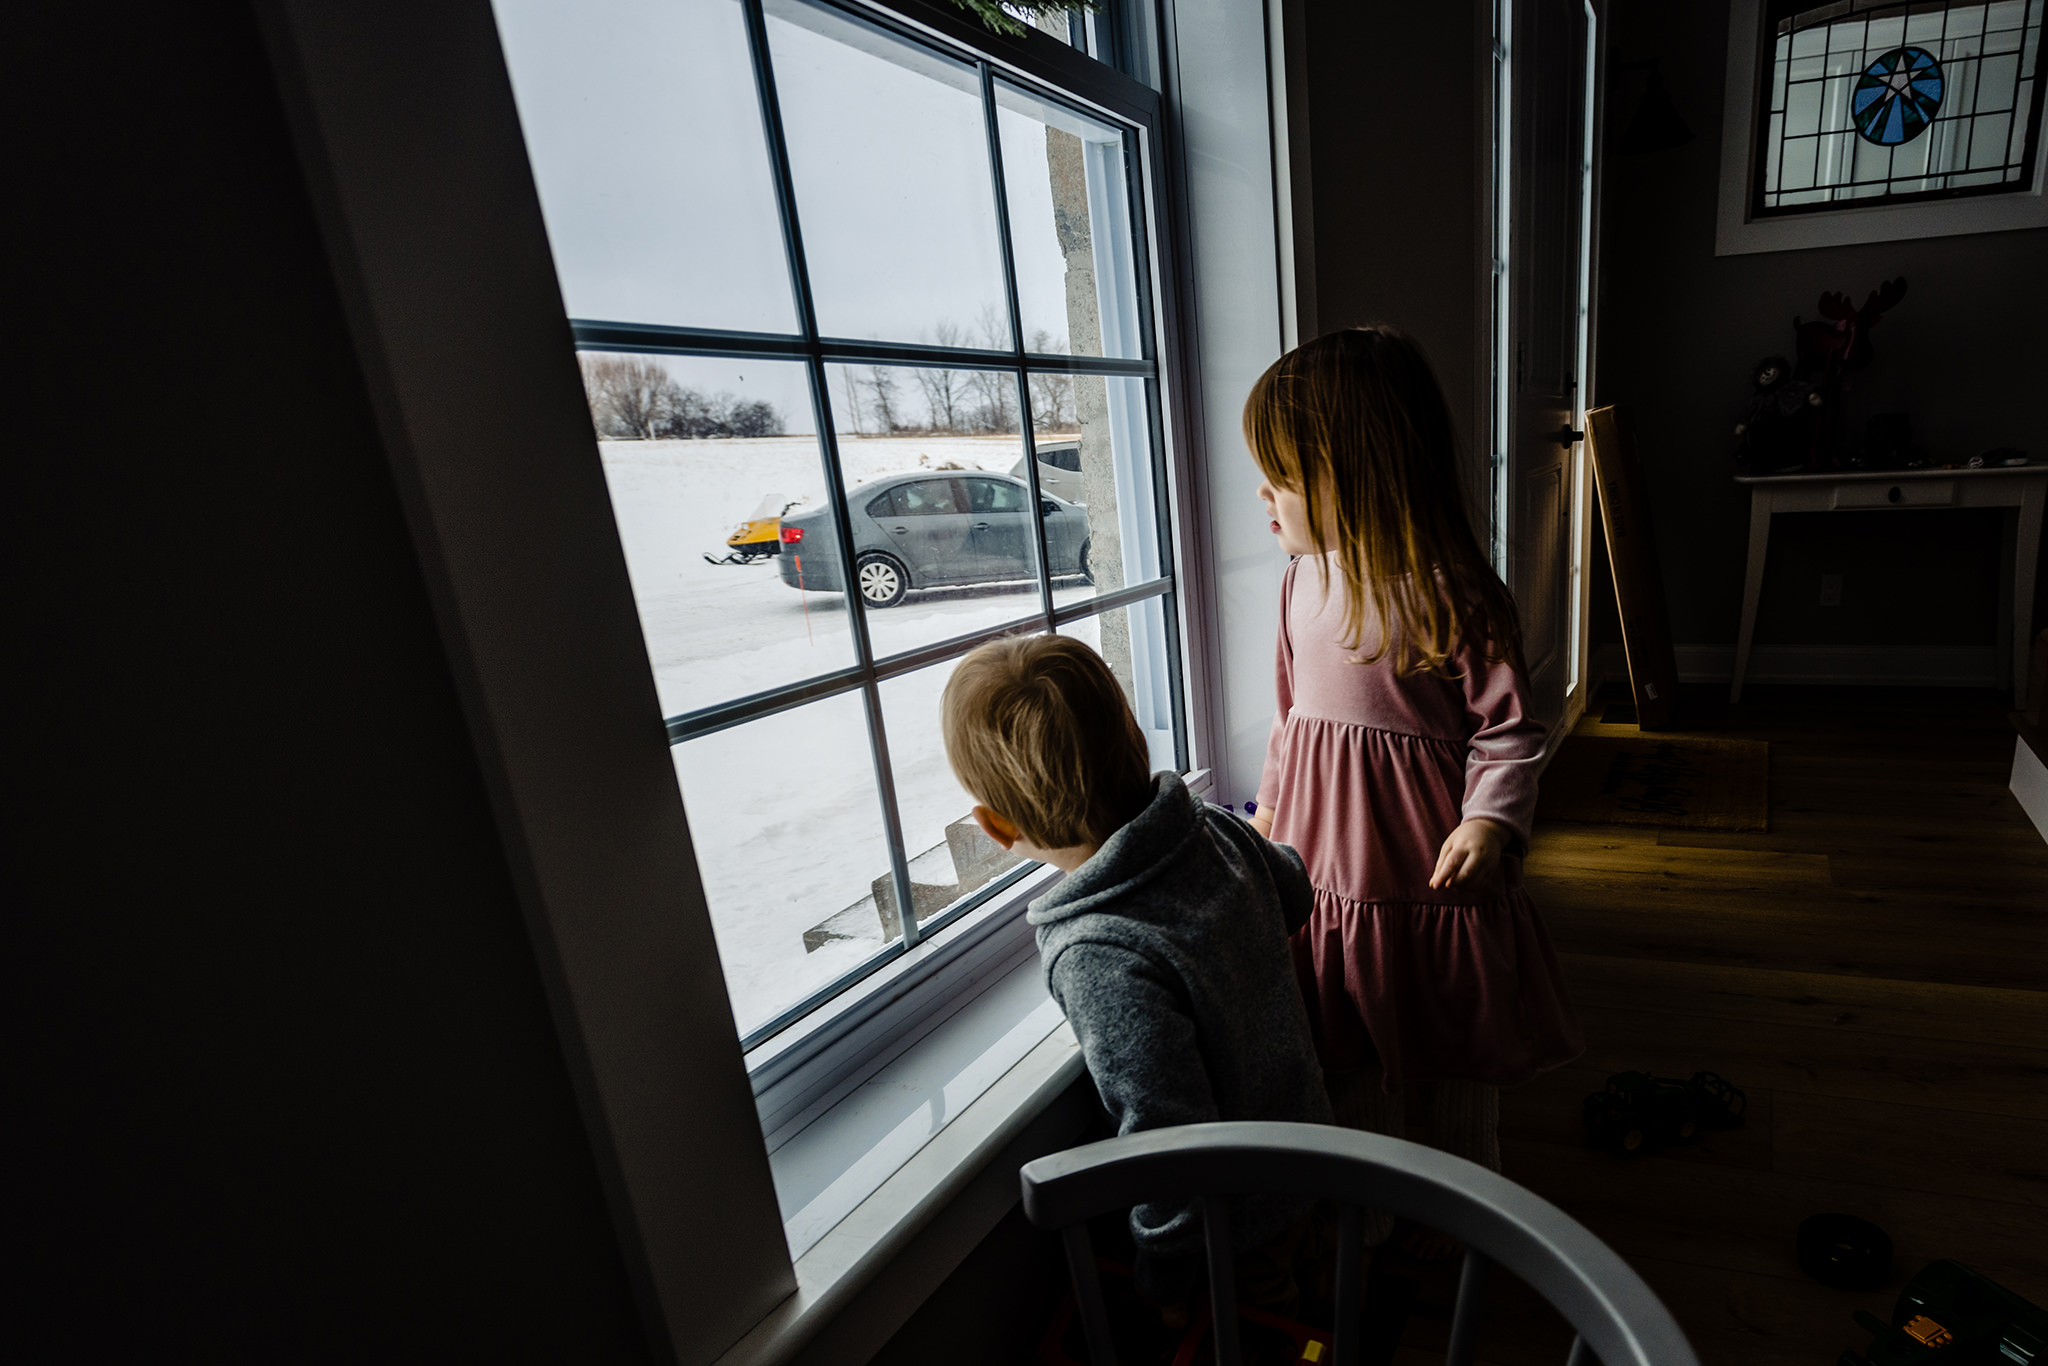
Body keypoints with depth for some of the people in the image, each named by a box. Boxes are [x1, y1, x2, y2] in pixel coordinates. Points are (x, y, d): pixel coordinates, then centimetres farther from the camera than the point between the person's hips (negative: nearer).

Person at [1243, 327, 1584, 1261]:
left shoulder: (1450, 595, -17)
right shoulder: (1303, 582, 1)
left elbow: (1508, 727, -10)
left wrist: (1489, 819, -23)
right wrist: (1272, 800, 17)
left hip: (1430, 868, -5)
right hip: (1323, 860, 6)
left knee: (1454, 1052, 18)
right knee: (1347, 1057, 20)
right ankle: (1364, 1213, 45)